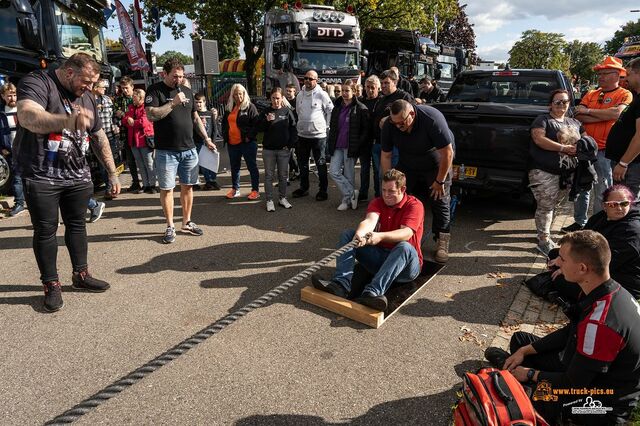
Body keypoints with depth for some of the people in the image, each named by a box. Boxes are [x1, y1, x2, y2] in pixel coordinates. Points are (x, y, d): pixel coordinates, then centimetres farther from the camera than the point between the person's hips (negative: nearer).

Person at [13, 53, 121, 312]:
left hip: (78, 176, 6)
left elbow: (100, 138, 15)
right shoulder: (37, 83, -11)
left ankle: (81, 275, 25)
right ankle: (51, 285, 14)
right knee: (45, 231, 3)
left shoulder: (86, 96, 9)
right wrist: (68, 121, -52)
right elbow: (28, 116, -33)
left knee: (77, 224, 12)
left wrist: (112, 173, 12)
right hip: (41, 177, -6)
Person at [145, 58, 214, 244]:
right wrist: (173, 103, -20)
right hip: (166, 151, -5)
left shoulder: (187, 91, 13)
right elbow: (151, 115, -17)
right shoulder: (155, 90, -3)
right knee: (166, 189, 2)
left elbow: (196, 117, 19)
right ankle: (170, 226, 13)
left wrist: (207, 139, 14)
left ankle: (187, 222, 22)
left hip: (189, 150, 5)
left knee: (187, 186, 10)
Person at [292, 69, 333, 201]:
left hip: (318, 135, -6)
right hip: (302, 135, 6)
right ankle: (304, 188, 28)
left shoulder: (322, 94, -8)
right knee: (302, 163, 14)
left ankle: (323, 190, 13)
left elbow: (331, 111, -4)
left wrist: (325, 126, -5)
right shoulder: (300, 95, 8)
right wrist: (299, 125, 14)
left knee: (321, 164, 3)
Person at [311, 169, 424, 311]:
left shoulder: (414, 205, -8)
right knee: (347, 235, -8)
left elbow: (406, 233, -25)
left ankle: (372, 292, -53)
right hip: (379, 257, 5)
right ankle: (341, 283, -31)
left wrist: (381, 236, -43)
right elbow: (370, 220, -18)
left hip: (405, 264, -4)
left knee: (405, 247, -37)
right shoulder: (377, 202, 5)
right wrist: (360, 234, -41)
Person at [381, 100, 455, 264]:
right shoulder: (389, 126, -21)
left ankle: (442, 243, 2)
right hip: (408, 166, 4)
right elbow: (386, 156, -8)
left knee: (440, 200, -7)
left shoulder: (432, 119, -34)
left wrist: (439, 181, -19)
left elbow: (447, 153, -26)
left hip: (436, 165, -3)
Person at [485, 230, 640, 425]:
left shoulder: (600, 322, -38)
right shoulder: (612, 290, -7)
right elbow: (571, 332, 7)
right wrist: (525, 350, 6)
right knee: (520, 339, 12)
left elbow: (574, 384, -25)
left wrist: (531, 374, -8)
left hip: (605, 403, -9)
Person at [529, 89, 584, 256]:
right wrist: (563, 148, -18)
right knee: (546, 206, -7)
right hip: (544, 172, -6)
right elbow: (539, 139, -13)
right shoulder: (542, 120, 3)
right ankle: (544, 241, -3)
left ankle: (544, 233, 23)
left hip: (567, 173, 6)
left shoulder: (575, 123, 21)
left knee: (552, 205, 11)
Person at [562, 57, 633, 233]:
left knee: (602, 193, 0)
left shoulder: (624, 95, 0)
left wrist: (588, 111, -9)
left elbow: (616, 113, -19)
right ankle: (580, 222, 25)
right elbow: (578, 116, -1)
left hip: (605, 151, -5)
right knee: (581, 188, 13)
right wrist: (605, 116, -11)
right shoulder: (590, 94, 13)